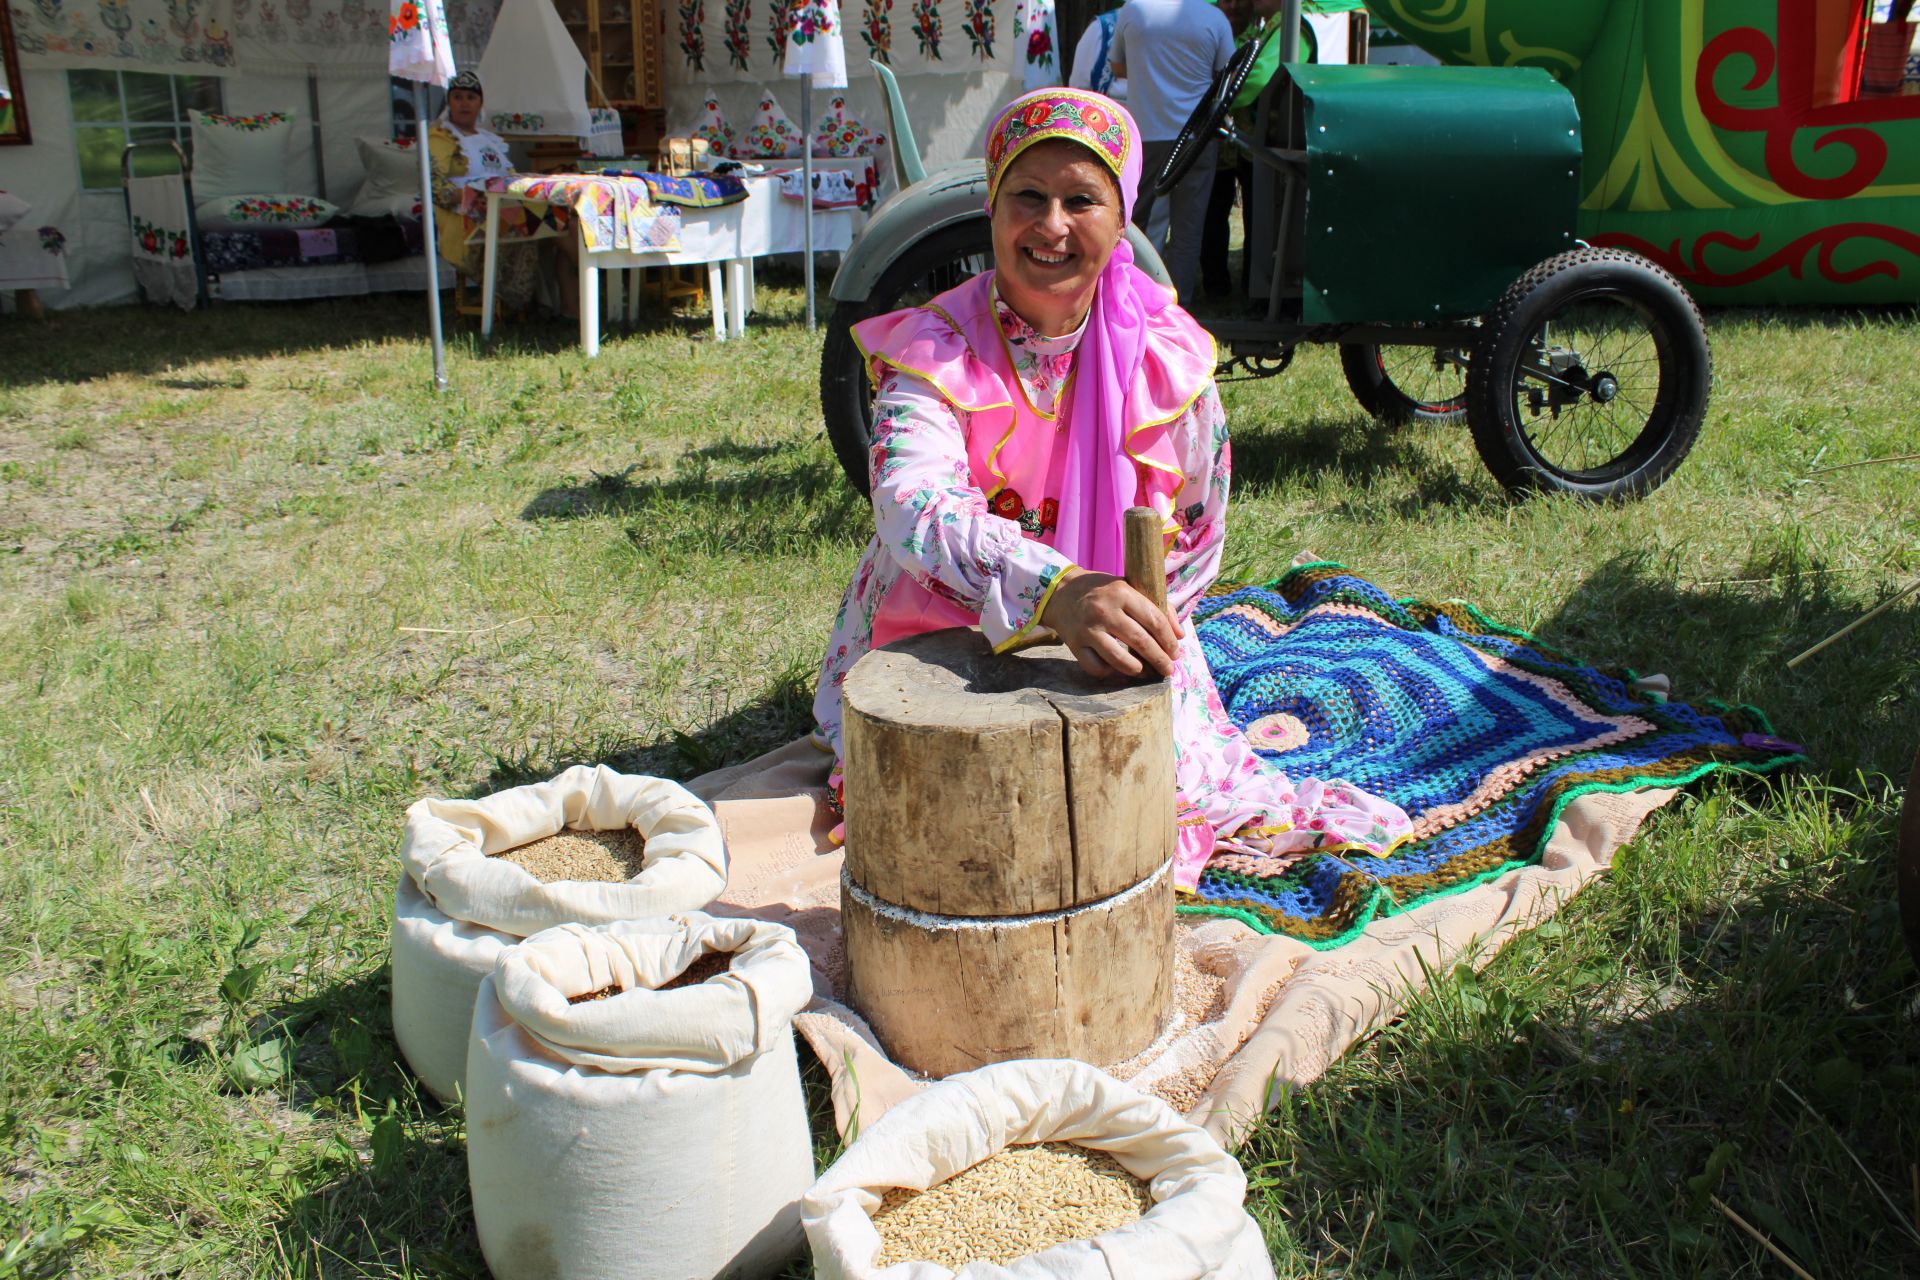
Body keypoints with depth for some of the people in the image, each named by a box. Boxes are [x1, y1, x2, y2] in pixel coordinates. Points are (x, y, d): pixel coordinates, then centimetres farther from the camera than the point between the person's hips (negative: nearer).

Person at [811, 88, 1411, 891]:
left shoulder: (1168, 356, -6)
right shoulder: (931, 352, -14)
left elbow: (1196, 536, 6)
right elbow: (913, 506, -34)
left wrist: (1132, 634, -8)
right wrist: (1055, 593, -50)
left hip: (1116, 667, 2)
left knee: (1174, 775, -16)